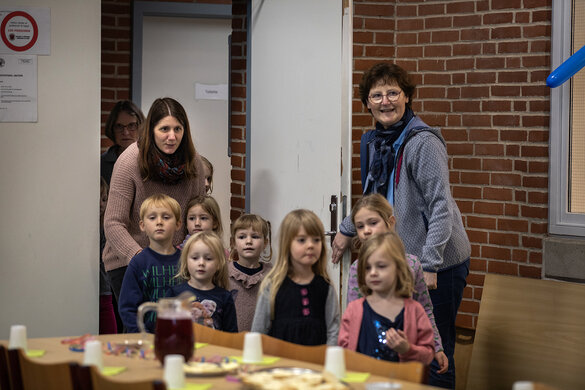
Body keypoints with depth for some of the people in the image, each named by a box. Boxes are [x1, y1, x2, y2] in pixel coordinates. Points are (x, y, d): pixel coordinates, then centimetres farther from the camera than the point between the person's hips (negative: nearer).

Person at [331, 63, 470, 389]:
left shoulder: (423, 142, -16)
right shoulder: (373, 142, 10)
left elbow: (441, 207, -19)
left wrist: (429, 265, -23)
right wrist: (348, 230, 26)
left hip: (439, 264, -8)